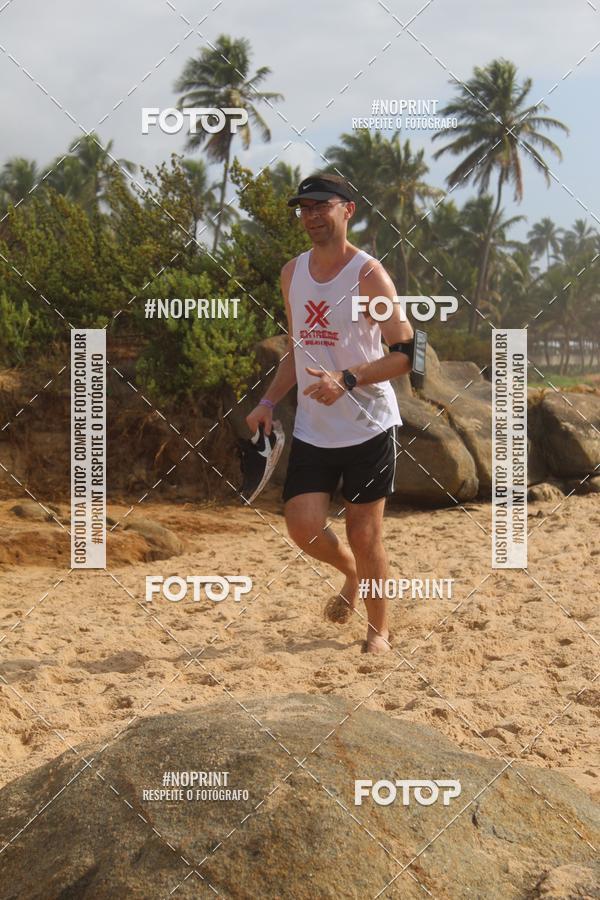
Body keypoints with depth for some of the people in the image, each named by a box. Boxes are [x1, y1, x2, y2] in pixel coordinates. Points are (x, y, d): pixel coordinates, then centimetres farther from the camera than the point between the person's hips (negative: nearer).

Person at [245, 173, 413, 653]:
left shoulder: (368, 274, -12)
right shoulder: (293, 273, 8)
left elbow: (407, 353, -15)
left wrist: (347, 380, -27)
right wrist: (269, 402, 7)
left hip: (369, 428, -5)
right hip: (312, 429, 5)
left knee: (364, 533, 1)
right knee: (303, 527, -4)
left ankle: (380, 628, 22)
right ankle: (352, 573, 29)